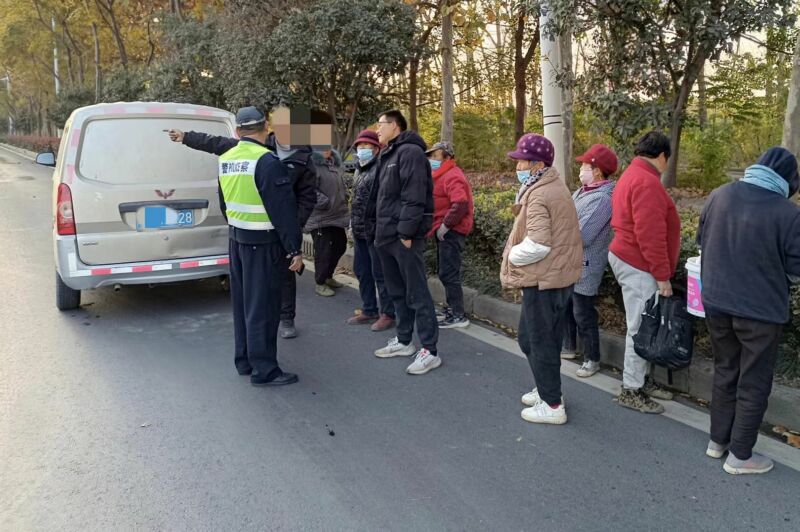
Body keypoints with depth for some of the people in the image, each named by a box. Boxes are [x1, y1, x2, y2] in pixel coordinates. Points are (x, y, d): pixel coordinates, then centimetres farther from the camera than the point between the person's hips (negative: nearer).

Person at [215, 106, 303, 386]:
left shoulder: (225, 160, 9)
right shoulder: (266, 161, -18)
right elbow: (283, 209, -20)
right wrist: (294, 249, -17)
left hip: (236, 238, 8)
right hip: (262, 243, -8)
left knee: (242, 302, 16)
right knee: (262, 306, -2)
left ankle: (244, 361, 27)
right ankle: (263, 370, 6)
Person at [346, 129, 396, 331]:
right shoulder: (359, 170, 16)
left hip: (374, 231, -9)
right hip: (359, 231, 9)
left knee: (379, 274, -3)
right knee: (362, 272, 15)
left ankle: (387, 314, 7)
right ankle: (368, 310, 27)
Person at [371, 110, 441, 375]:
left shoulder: (410, 152, -11)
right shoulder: (387, 156, 19)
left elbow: (414, 197, -19)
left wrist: (406, 232, -22)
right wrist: (381, 230, 15)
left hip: (405, 236, -10)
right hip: (387, 235, 10)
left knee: (417, 293, -6)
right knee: (397, 291, 16)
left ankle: (429, 351, -1)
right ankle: (403, 341, 28)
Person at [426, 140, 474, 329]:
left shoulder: (452, 176, -15)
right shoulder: (443, 175, 17)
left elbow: (460, 204, -28)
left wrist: (445, 225, -22)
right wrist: (441, 226, 10)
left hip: (450, 232, -11)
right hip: (444, 231, 11)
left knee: (448, 274, -8)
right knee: (447, 273, 17)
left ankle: (458, 316, -2)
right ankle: (451, 309, 28)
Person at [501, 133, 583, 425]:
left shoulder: (538, 196, -21)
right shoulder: (555, 187, 12)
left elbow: (537, 244, -28)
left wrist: (512, 256, -12)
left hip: (543, 280, -10)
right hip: (559, 275, 10)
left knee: (538, 342, 2)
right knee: (541, 338, 22)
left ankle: (552, 405, 12)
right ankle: (548, 388, 35)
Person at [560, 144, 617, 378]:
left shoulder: (601, 199, -24)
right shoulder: (584, 190, 6)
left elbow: (581, 236, -27)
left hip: (585, 266, -9)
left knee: (583, 314, 1)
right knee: (566, 305, 22)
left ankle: (592, 359, 17)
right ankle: (568, 345, 40)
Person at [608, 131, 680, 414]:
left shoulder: (631, 175, 16)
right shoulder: (648, 182, -18)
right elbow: (650, 234, -23)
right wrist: (662, 276, -19)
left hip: (626, 257, 11)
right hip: (638, 266, -11)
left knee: (643, 325, 17)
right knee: (641, 327, -2)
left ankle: (641, 379, 28)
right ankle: (631, 390, 7)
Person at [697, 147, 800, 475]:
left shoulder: (720, 195, -4)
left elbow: (702, 240, 9)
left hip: (716, 302, 5)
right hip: (761, 310, -5)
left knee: (724, 372, 21)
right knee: (754, 383, 10)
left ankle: (718, 441, 32)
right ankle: (740, 455, 20)